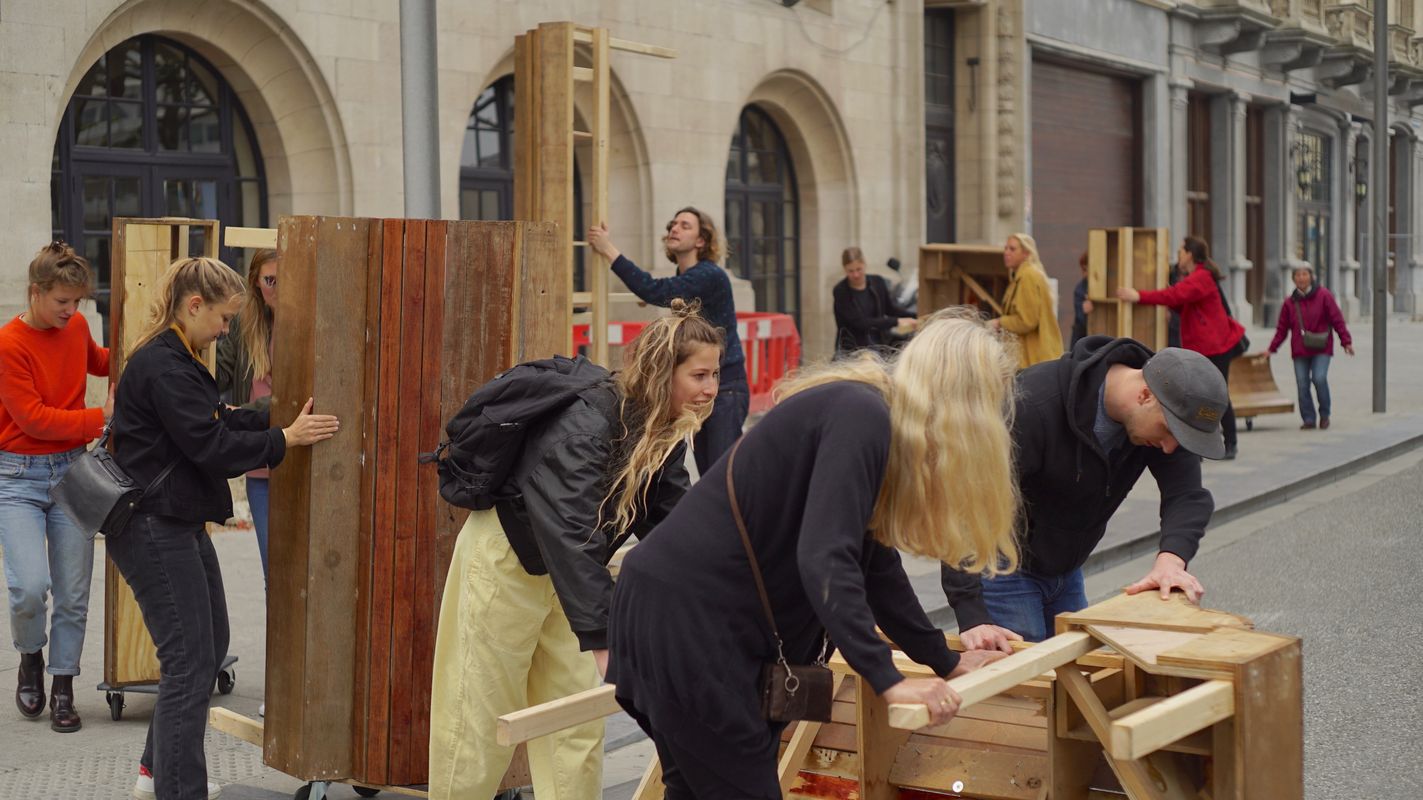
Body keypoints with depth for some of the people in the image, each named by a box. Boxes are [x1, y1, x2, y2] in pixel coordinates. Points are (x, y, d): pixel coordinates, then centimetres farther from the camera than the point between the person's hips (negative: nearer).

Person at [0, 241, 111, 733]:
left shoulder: (76, 326, 6)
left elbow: (96, 361, 30)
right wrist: (103, 417, -16)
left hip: (72, 471, 5)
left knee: (73, 594, 3)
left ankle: (63, 691, 18)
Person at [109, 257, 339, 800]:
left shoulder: (178, 360, 14)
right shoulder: (162, 366, -20)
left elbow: (220, 420, 16)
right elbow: (212, 446, -21)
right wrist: (285, 438, -14)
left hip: (179, 525, 11)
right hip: (153, 530, -11)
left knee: (210, 647, 20)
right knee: (190, 660, -8)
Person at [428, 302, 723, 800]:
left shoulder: (665, 435, -7)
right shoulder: (584, 425, -34)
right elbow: (572, 535, -42)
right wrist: (604, 643, -48)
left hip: (565, 569, 8)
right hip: (506, 562, -8)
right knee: (482, 717, 3)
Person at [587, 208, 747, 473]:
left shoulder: (711, 276, -17)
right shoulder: (683, 279, 12)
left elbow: (655, 292, -28)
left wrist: (610, 252, -27)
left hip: (726, 387, -9)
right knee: (706, 474, 11)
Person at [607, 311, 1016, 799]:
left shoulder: (863, 412, 13)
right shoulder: (862, 415, -17)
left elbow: (871, 560, 19)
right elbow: (824, 559, -27)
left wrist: (943, 661, 23)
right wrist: (887, 681, -27)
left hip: (684, 605, 10)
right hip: (685, 613, -10)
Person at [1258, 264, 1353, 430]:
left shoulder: (1323, 296, -1)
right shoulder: (1290, 302, 6)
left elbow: (1337, 320, -1)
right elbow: (1282, 328, 12)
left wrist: (1346, 341, -5)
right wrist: (1271, 349, 8)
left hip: (1321, 349, -3)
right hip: (1300, 351, 3)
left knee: (1319, 378, -16)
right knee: (1302, 384, -1)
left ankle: (1324, 415, 4)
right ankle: (1308, 419, 9)